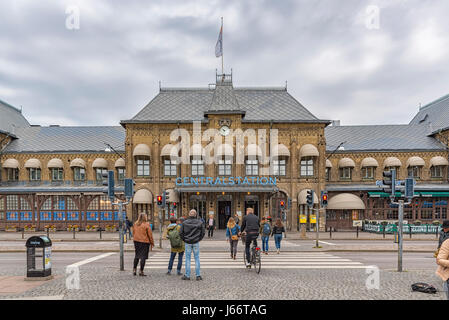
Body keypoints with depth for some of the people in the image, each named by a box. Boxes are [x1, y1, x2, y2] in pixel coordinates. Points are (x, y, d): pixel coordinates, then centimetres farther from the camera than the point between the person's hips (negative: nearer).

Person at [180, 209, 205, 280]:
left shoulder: (184, 223, -4)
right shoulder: (199, 222, -3)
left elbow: (180, 233, -2)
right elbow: (203, 232, 1)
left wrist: (184, 239, 10)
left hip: (188, 243, 0)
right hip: (196, 243, 0)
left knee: (187, 259, 7)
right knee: (197, 258, 8)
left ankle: (187, 275, 11)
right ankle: (198, 275, 9)